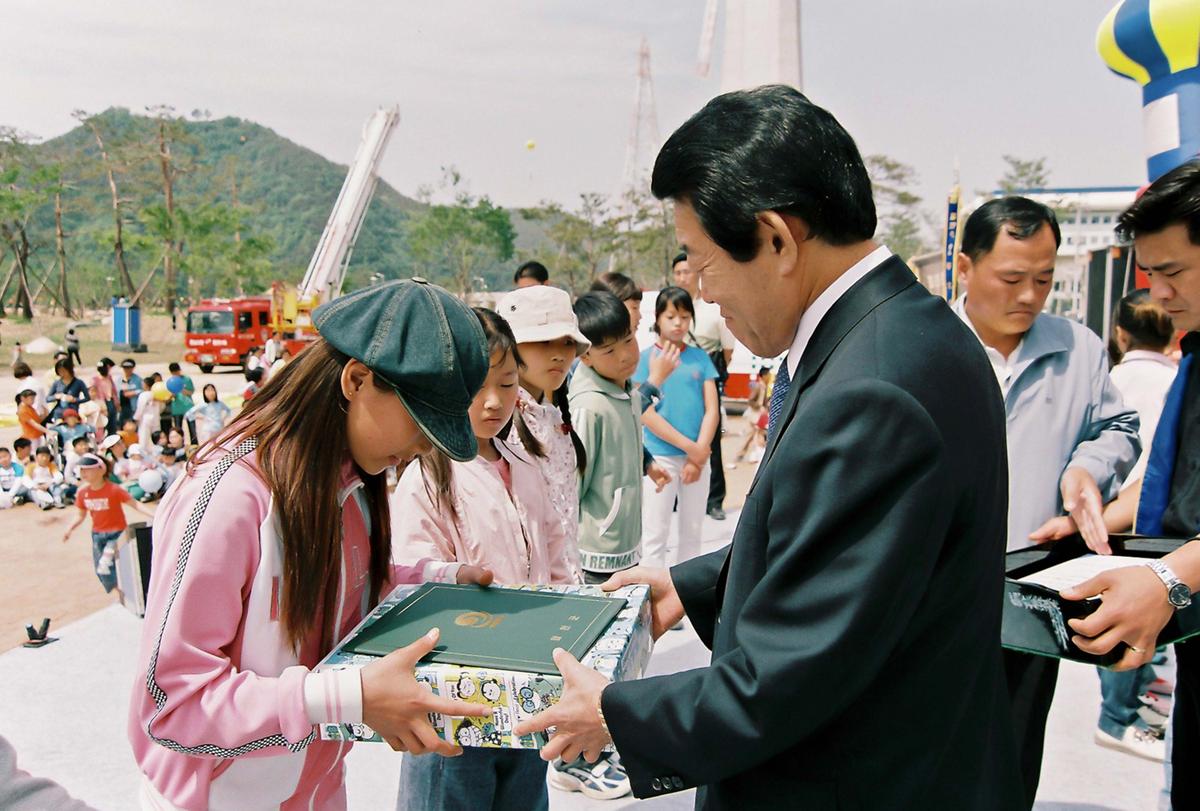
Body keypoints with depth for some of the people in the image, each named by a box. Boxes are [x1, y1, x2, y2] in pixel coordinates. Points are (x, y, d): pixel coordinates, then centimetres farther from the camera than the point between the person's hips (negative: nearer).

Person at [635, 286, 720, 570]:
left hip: (698, 457, 3)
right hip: (660, 456, -3)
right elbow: (646, 415, -9)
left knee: (692, 533, 13)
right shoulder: (646, 358, -3)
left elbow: (712, 410, 2)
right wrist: (690, 447, -13)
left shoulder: (700, 357, 5)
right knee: (656, 535, 3)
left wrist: (699, 455, -10)